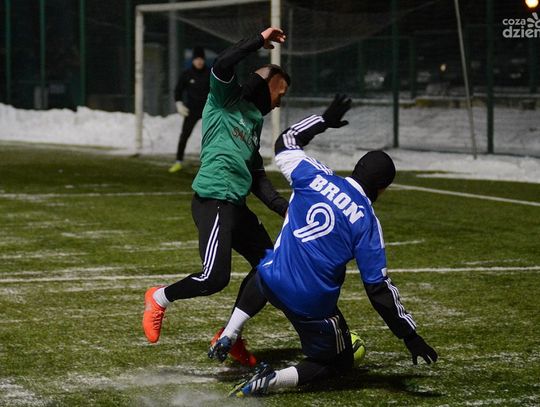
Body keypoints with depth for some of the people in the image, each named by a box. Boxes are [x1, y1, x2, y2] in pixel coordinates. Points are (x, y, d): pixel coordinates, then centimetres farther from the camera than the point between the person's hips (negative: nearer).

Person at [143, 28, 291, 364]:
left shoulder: (254, 122, 23)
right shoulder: (226, 100, 2)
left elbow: (257, 177, 22)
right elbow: (221, 66, -20)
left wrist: (285, 208, 10)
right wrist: (260, 40, -11)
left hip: (237, 207, 9)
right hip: (214, 201, -9)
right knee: (215, 277, -19)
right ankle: (159, 299, 7)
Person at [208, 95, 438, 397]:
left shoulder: (315, 177, -3)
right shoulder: (366, 221, -12)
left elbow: (286, 143, 17)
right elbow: (379, 287, -13)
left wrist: (324, 120, 26)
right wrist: (409, 335, -7)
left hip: (274, 280, 5)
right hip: (313, 307, -5)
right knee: (339, 364, 17)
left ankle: (227, 338, 31)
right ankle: (271, 381, -8)